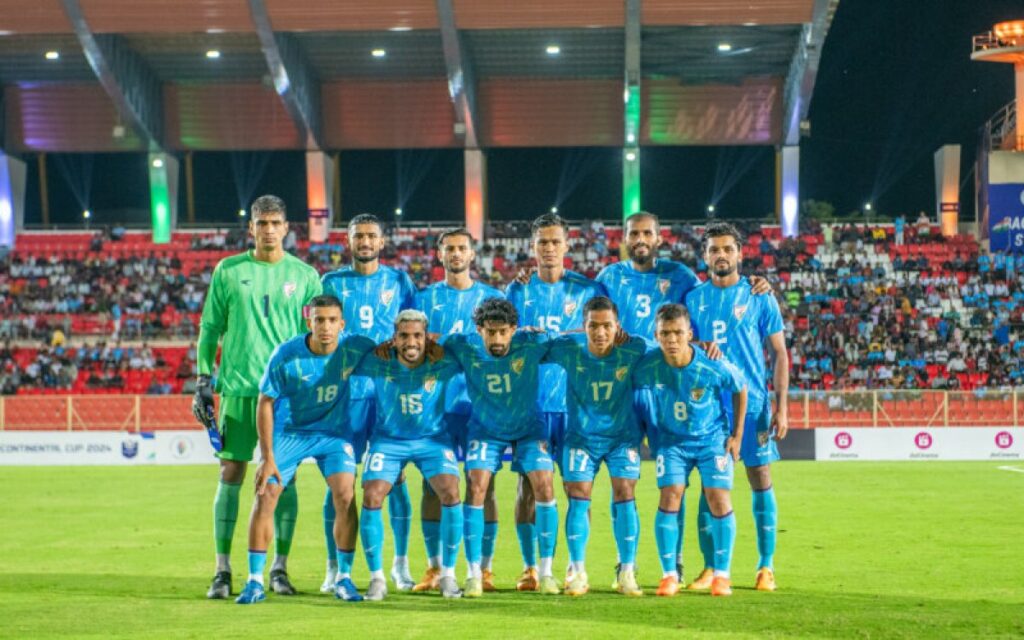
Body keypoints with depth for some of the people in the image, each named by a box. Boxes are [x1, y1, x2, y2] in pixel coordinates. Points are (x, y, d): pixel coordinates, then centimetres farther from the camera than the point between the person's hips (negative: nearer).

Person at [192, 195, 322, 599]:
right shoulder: (228, 271, 6)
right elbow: (210, 328, 9)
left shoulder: (304, 276, 6)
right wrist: (203, 380, 3)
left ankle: (280, 568, 10)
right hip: (238, 388, 0)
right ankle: (223, 570, 5)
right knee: (230, 475, -1)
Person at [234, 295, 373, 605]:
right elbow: (265, 403, -12)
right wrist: (267, 457, -15)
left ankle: (344, 578, -1)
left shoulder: (356, 348, -18)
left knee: (345, 496, -15)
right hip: (290, 431, 0)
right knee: (265, 495, -9)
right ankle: (255, 581, 0)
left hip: (335, 432, 1)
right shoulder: (285, 355, -21)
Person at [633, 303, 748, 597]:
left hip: (713, 437, -1)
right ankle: (669, 575, -4)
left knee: (718, 500, -10)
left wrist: (737, 434, -3)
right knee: (670, 498, -13)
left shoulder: (714, 366, -25)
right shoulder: (648, 367, -21)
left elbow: (740, 389, -5)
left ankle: (721, 574, 3)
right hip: (672, 439, 1)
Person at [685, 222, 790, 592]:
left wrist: (781, 406, -4)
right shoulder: (694, 299, 7)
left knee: (760, 479, 0)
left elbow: (779, 354, 3)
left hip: (752, 404, -1)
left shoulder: (759, 297, 2)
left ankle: (766, 566, 7)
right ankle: (710, 567, 8)